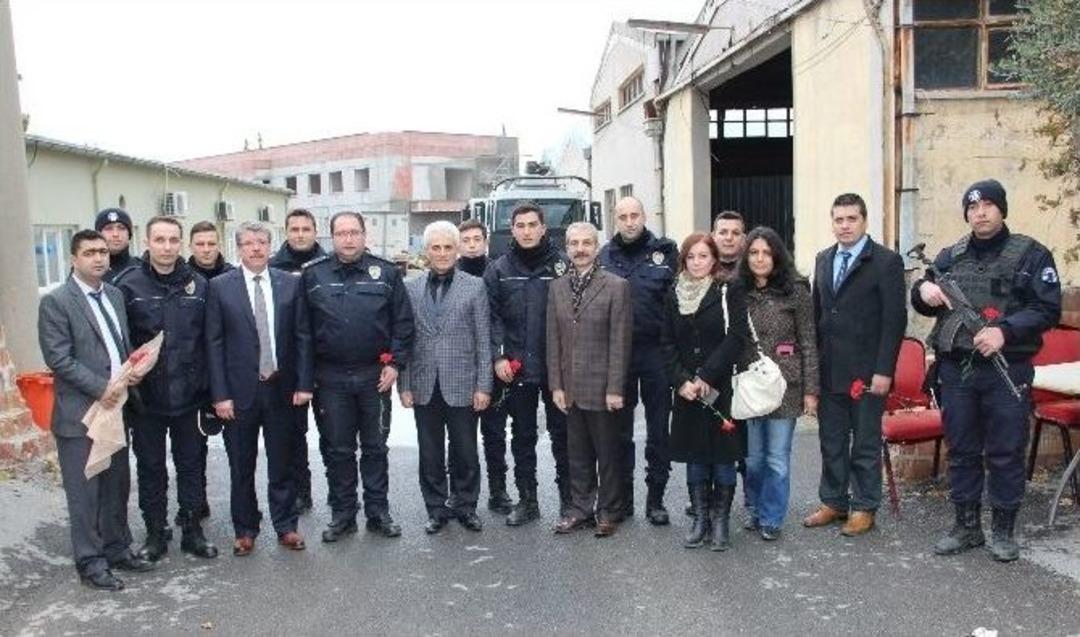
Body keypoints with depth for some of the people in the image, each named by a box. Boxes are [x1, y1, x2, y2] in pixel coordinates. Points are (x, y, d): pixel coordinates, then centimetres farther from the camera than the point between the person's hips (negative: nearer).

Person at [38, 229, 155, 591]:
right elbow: (58, 358, -15)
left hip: (115, 408, 6)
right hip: (79, 414, -6)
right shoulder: (56, 302, -10)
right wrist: (100, 388, -19)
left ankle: (117, 550, 29)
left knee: (117, 487, 15)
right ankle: (91, 563, 16)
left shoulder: (115, 296, 11)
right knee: (84, 493, 4)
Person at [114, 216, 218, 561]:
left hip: (189, 395, 2)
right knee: (150, 467, 11)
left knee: (191, 465, 11)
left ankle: (192, 531, 25)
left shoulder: (198, 285, 2)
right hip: (146, 397, -1)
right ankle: (155, 534, 25)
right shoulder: (129, 285, -5)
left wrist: (208, 386, 2)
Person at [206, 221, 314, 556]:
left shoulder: (291, 284, 2)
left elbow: (303, 337, 3)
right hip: (239, 391, -1)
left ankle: (286, 526, 26)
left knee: (281, 463, 12)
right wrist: (220, 395, -8)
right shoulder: (220, 287, -2)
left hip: (281, 389, 1)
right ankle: (245, 529, 26)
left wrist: (304, 383, -3)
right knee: (241, 467, 11)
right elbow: (214, 343, -4)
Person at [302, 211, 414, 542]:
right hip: (331, 378, 0)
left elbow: (403, 321, 1)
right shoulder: (312, 275, 1)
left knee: (374, 448, 11)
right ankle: (343, 514, 22)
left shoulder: (386, 273, 0)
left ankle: (378, 512, 22)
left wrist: (394, 363, -5)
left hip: (374, 375, 0)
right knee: (337, 450, 9)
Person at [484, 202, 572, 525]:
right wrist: (498, 356, -7)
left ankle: (568, 498, 21)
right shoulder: (499, 270, 5)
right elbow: (492, 316, 2)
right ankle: (526, 500, 23)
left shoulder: (562, 264, -1)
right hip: (517, 368, 2)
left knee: (562, 433, 7)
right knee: (522, 436, 12)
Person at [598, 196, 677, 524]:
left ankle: (655, 499, 18)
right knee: (620, 429, 11)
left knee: (658, 429, 6)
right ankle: (622, 497, 24)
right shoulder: (604, 256, 6)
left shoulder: (665, 251, 1)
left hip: (655, 350, -1)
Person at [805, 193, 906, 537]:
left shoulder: (886, 261, -6)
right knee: (831, 440, 13)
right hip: (829, 370, 5)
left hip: (866, 370, -5)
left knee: (866, 443, 6)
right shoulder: (824, 260, 11)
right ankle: (833, 502, 25)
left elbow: (894, 319, -10)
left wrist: (884, 371, -15)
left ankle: (864, 508, 19)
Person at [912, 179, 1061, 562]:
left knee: (1006, 454, 4)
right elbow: (924, 305, 19)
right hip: (956, 369, 4)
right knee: (961, 451, 10)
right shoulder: (951, 256, 11)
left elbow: (1048, 309, -7)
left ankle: (1003, 530, 18)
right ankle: (967, 526, 23)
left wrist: (1004, 331, -20)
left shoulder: (1030, 254, 0)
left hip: (1006, 369, -3)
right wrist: (924, 290, -4)